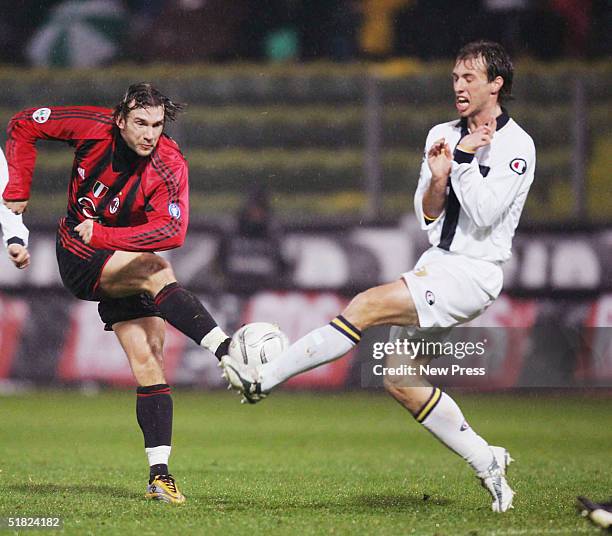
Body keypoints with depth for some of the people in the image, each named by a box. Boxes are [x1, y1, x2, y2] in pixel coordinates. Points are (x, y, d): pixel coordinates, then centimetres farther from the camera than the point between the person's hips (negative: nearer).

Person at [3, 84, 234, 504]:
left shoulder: (169, 166, -19)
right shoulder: (94, 127, -15)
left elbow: (172, 231, -34)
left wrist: (101, 234, -38)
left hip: (128, 261, 2)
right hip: (79, 256, -2)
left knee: (149, 361, -9)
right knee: (158, 273, -30)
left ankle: (160, 473, -8)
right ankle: (227, 352, -42)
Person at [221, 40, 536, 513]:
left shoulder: (517, 146, -8)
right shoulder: (443, 136, 13)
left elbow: (484, 217, -18)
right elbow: (428, 218, 11)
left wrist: (464, 160, -15)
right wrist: (438, 178, -8)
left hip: (473, 274, -8)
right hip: (437, 263, 8)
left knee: (368, 305, -23)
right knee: (401, 381, 2)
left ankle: (263, 380, -21)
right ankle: (487, 463, 13)